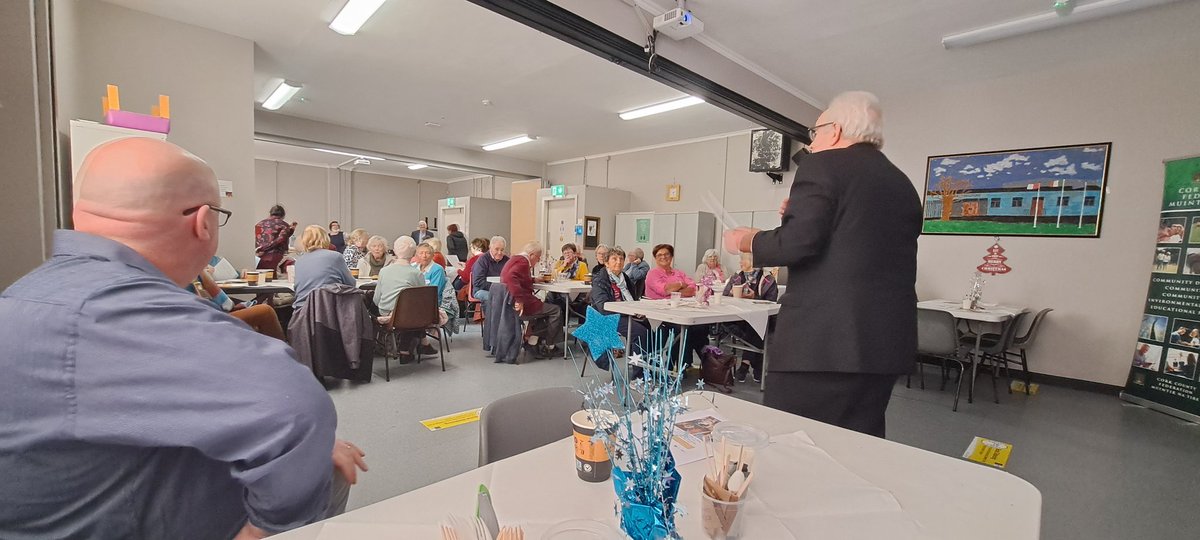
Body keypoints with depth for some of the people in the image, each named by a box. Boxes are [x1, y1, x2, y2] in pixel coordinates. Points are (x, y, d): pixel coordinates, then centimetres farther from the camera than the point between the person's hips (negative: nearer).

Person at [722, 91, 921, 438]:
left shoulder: (822, 166, -5)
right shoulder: (903, 184, 17)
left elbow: (797, 243, -18)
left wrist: (746, 240, 0)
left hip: (821, 338, -8)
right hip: (887, 343, 8)